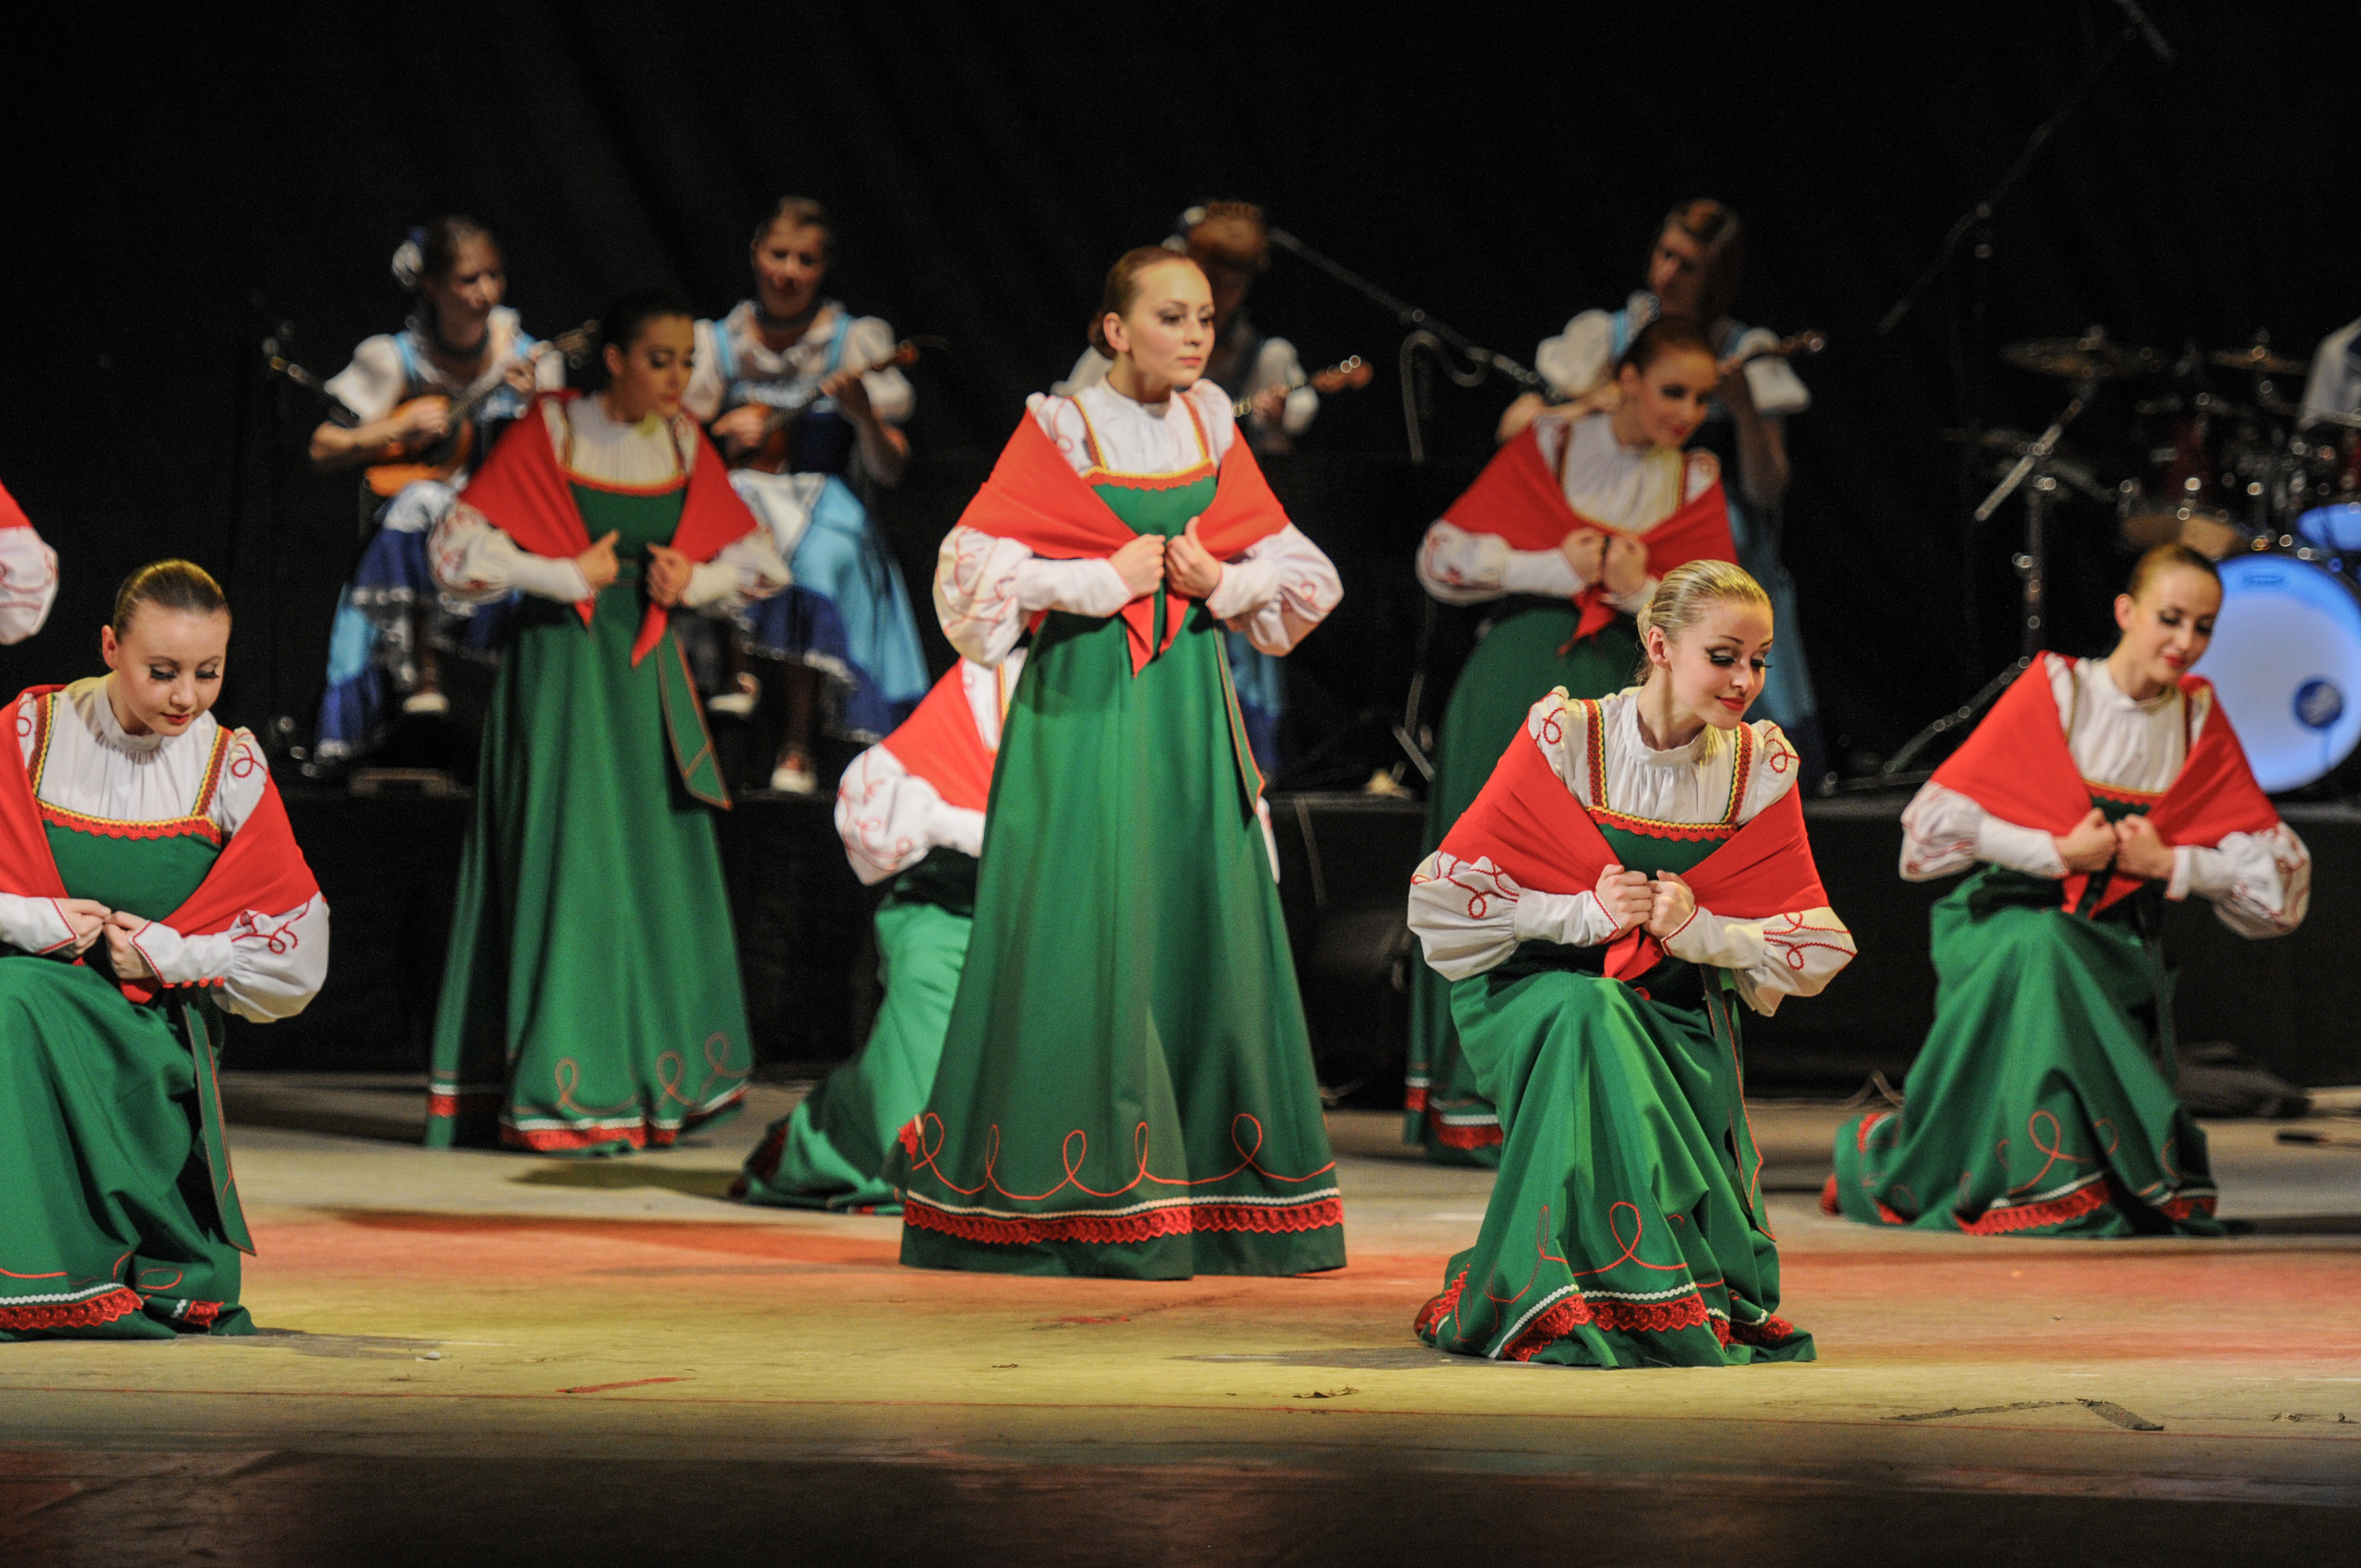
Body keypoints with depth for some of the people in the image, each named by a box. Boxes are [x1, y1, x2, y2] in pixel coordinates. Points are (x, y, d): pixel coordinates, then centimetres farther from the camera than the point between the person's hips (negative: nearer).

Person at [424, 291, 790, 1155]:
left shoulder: (684, 444, 8)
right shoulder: (549, 432, -7)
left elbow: (756, 561, 16)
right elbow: (458, 549, -10)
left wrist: (694, 581, -3)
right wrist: (571, 576, -12)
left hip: (647, 669, 5)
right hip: (562, 664, -5)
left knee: (660, 865, 5)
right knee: (570, 863, -8)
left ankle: (656, 1092, 13)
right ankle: (567, 1096, -5)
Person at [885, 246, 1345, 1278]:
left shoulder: (1212, 428, 11)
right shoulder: (1059, 430, -4)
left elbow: (1293, 569, 16)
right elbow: (976, 573, -11)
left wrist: (1223, 581, -3)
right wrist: (1109, 581, -13)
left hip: (1191, 701, 5)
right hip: (1086, 700, -5)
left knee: (1204, 925, 4)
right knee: (1084, 934, -7)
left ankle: (1207, 1192, 10)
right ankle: (1078, 1202, -2)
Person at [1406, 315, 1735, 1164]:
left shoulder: (1697, 482, 10)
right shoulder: (1549, 446, 4)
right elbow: (1442, 556, 1)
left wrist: (1641, 590, -12)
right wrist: (1554, 568, -8)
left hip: (1618, 704, 2)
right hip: (1515, 685, -2)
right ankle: (1472, 1110, 3)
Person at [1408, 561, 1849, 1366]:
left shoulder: (1761, 765, -3)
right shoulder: (1564, 738, -12)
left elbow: (1815, 950, -2)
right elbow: (1441, 900, -10)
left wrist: (1699, 930, -18)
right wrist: (1585, 913, -20)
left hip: (1677, 1012, 3)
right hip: (1535, 990, -2)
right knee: (1590, 1016, -36)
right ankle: (1560, 1301, -28)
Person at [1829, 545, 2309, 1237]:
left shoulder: (2200, 719, 5)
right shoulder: (2054, 691, -6)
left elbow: (2278, 867, 7)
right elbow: (1940, 819, -8)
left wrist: (2169, 863, -8)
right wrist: (2059, 852, -15)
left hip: (2117, 942, 3)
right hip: (2015, 915, -3)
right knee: (2039, 949, -40)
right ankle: (2046, 1180, -26)